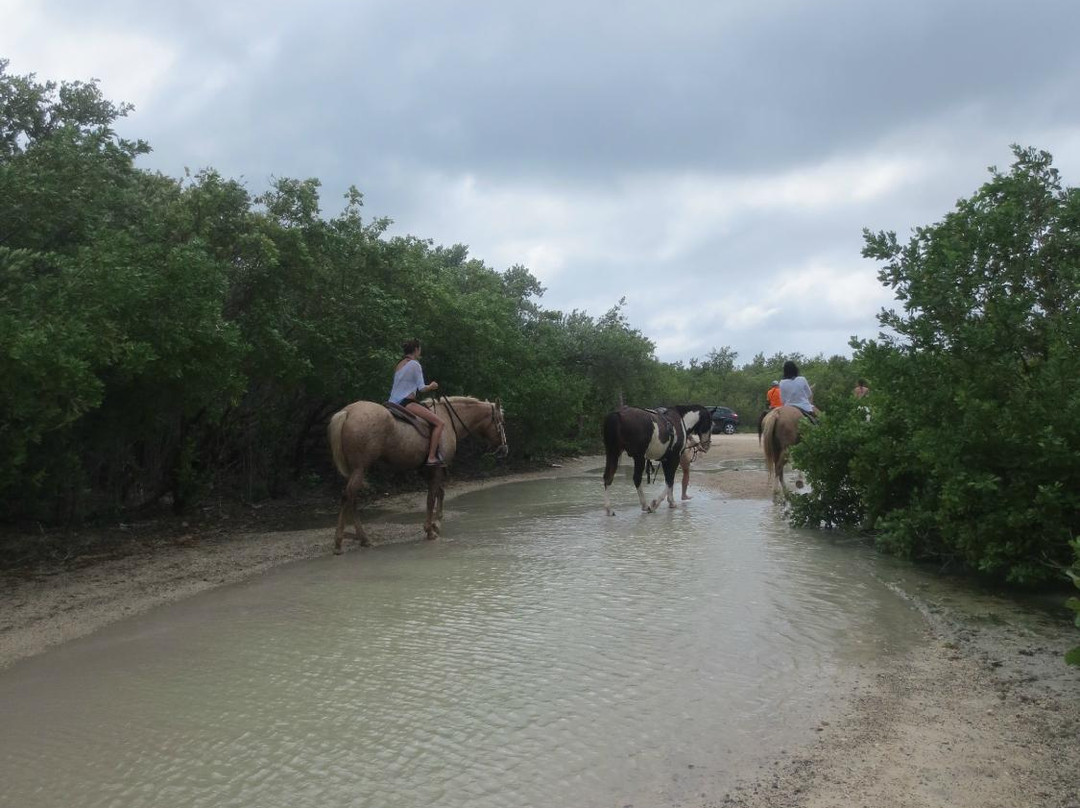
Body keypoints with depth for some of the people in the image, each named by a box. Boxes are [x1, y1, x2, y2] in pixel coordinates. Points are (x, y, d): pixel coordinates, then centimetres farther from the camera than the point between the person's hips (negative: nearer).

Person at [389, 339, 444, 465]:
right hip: (406, 402, -10)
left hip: (395, 402, 10)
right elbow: (421, 388, -11)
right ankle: (431, 457, -19)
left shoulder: (400, 364, 18)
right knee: (439, 422, -12)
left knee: (432, 412, 24)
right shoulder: (415, 364, -8)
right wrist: (432, 386, 9)